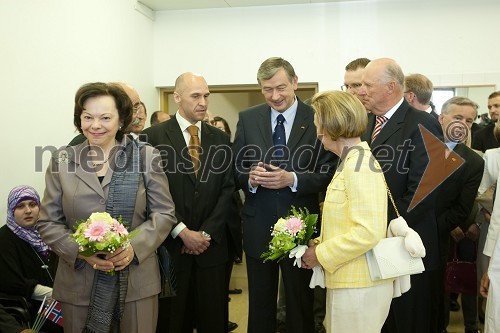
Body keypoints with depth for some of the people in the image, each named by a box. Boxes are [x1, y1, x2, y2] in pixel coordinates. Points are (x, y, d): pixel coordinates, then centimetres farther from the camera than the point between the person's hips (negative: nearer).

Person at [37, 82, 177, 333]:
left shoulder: (145, 156, 0)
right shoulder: (62, 161, 3)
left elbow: (164, 213, 0)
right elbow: (48, 223, 4)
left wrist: (135, 246, -16)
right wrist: (80, 251, -13)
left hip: (137, 282, -1)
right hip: (79, 283, 1)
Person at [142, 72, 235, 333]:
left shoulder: (220, 139, 8)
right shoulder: (153, 137, -3)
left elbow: (227, 189, 4)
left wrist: (207, 233, -6)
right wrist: (183, 232, -12)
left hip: (211, 245, 3)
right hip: (170, 245, -3)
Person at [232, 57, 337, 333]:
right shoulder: (247, 119, 2)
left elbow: (329, 174, -8)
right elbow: (235, 168, 4)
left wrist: (293, 179, -22)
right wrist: (251, 176, -18)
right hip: (257, 227, 2)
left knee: (301, 303, 15)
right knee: (259, 305, 17)